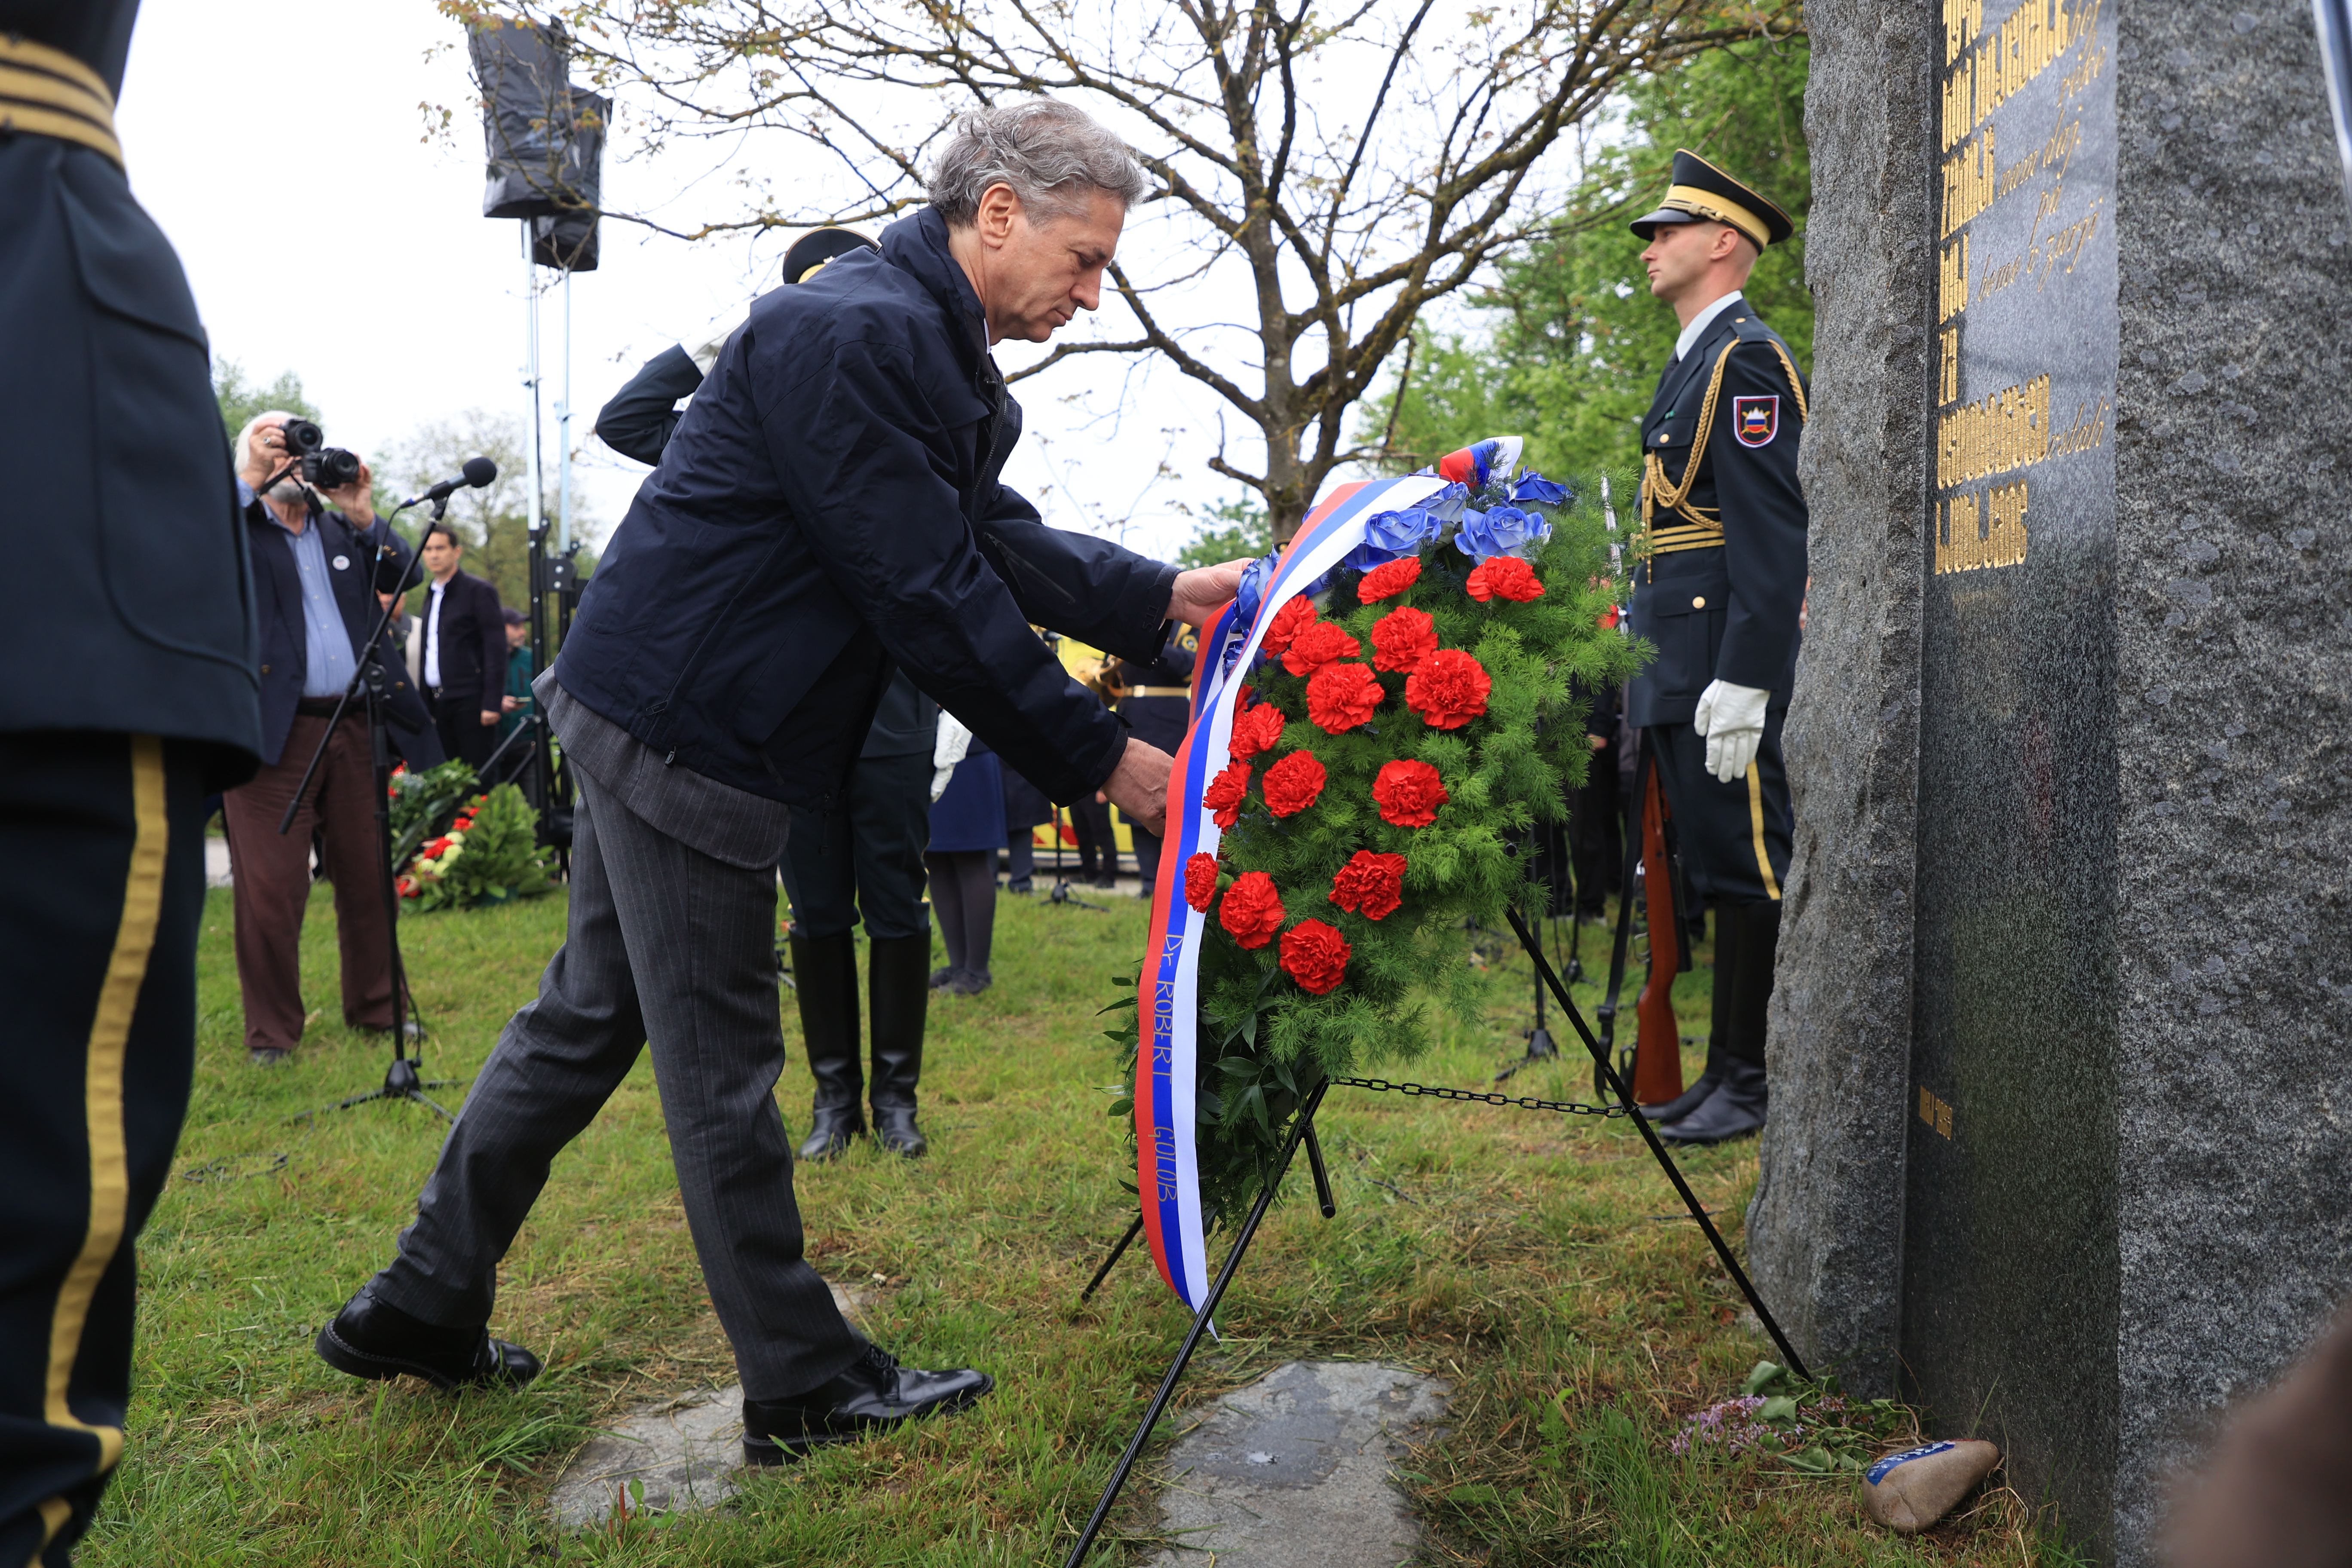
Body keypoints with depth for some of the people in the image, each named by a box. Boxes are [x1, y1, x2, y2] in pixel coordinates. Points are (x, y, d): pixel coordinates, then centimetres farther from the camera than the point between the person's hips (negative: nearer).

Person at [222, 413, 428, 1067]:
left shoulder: (340, 528, 19)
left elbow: (400, 574, 10)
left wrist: (362, 514, -3)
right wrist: (250, 480, -12)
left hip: (353, 728, 4)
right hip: (276, 732, -4)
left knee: (369, 877, 10)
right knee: (271, 890, -3)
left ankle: (374, 1005, 24)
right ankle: (272, 1030, 10)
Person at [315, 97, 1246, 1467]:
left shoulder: (935, 352, 14)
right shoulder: (854, 334, -20)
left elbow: (1001, 543, 13)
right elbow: (927, 595, -23)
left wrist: (1164, 596, 2)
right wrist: (1099, 759, -17)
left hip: (663, 720, 11)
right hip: (685, 726, -11)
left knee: (587, 1020, 18)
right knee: (721, 1069, 0)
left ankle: (424, 1311, 32)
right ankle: (808, 1390, 14)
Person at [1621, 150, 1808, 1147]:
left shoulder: (1747, 362, -9)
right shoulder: (1691, 365, 21)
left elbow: (1773, 534, -18)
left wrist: (1742, 682, -23)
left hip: (1726, 665, -10)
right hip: (1675, 669, 10)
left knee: (1744, 868, -3)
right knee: (1711, 870, 13)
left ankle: (1752, 1082, 6)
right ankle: (1724, 1071, 21)